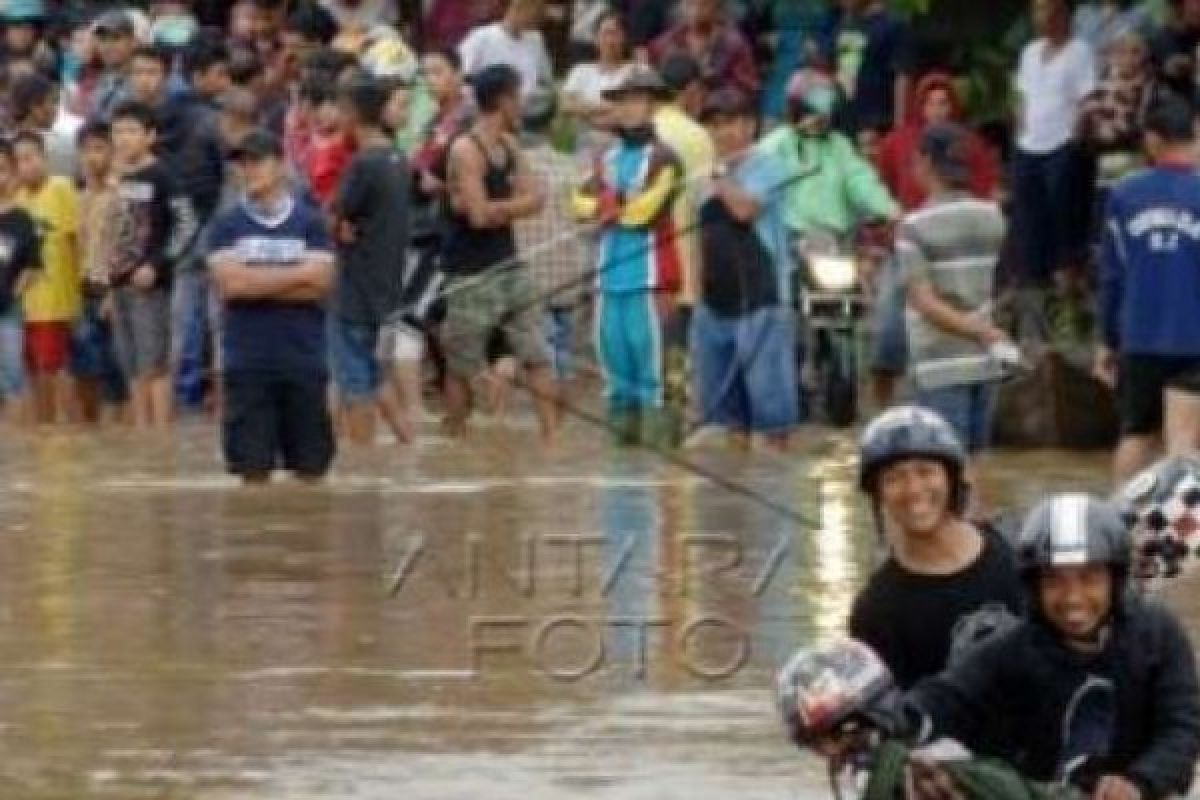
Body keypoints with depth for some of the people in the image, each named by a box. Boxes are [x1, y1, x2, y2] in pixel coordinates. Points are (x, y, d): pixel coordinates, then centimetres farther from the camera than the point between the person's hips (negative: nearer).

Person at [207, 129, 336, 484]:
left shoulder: (310, 222, 5)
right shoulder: (227, 225, 5)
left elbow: (320, 284, -7)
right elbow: (230, 282, -10)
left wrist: (257, 283, -7)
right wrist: (297, 274, -6)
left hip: (304, 359, 0)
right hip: (248, 360, 0)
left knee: (310, 467, 2)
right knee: (253, 467, -2)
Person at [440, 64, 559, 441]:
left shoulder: (509, 146, 9)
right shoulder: (466, 150, -16)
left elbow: (535, 199, 5)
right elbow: (479, 215, -22)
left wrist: (496, 206, -11)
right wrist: (513, 203, -6)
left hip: (508, 265, 7)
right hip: (470, 275, -7)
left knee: (537, 356, 2)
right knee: (462, 367, 5)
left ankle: (551, 437, 2)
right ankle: (455, 442, 16)